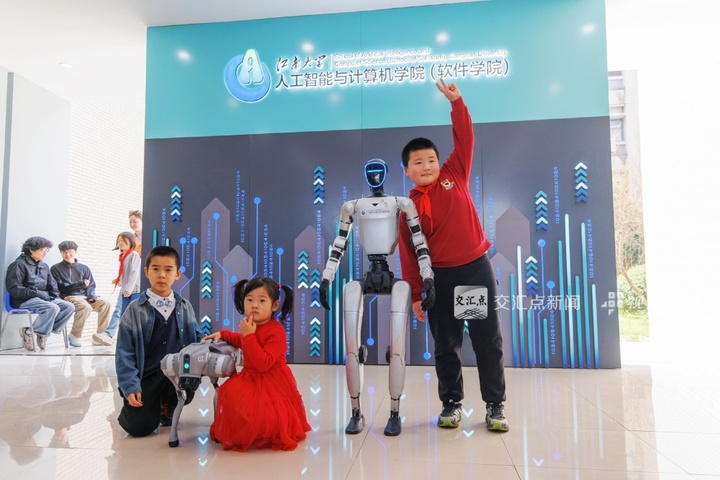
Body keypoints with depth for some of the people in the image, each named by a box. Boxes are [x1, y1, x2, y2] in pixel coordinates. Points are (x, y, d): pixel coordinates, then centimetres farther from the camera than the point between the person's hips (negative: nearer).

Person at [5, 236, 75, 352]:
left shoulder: (44, 266, 17)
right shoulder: (19, 264, -5)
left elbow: (52, 286, 21)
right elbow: (13, 288, -13)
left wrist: (55, 297, 0)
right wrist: (36, 293, -19)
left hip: (44, 297, 7)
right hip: (24, 300, -7)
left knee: (69, 306, -15)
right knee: (53, 308, -33)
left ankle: (44, 331, -14)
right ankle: (29, 332, -14)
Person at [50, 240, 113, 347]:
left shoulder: (84, 268, 19)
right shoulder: (55, 269, 9)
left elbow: (91, 285, 14)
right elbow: (60, 287, -3)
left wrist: (91, 295, -9)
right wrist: (80, 284, -13)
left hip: (84, 296, 4)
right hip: (68, 297, -4)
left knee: (105, 304, -23)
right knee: (86, 307, -36)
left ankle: (100, 334, -16)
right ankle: (74, 336, -17)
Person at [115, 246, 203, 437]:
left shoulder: (185, 308, 5)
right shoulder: (135, 311, -4)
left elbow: (197, 338, 8)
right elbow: (125, 353, -4)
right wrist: (131, 387, -13)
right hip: (146, 376, -2)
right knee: (140, 428, -15)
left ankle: (169, 408, 6)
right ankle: (129, 409, 23)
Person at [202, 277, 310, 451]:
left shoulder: (276, 332, -24)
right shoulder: (251, 326, 1)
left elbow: (263, 363, -32)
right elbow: (242, 341, 27)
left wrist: (249, 335, -31)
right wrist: (223, 334, 14)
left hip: (272, 385, -8)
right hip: (251, 379, 8)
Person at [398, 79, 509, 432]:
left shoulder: (455, 175, 4)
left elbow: (465, 139, 0)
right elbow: (409, 254, -1)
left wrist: (456, 102, -9)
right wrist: (415, 294, -3)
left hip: (477, 268, 1)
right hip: (440, 277, 0)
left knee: (488, 339, 5)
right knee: (446, 344, 8)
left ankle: (495, 405, 17)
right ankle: (451, 403, 22)